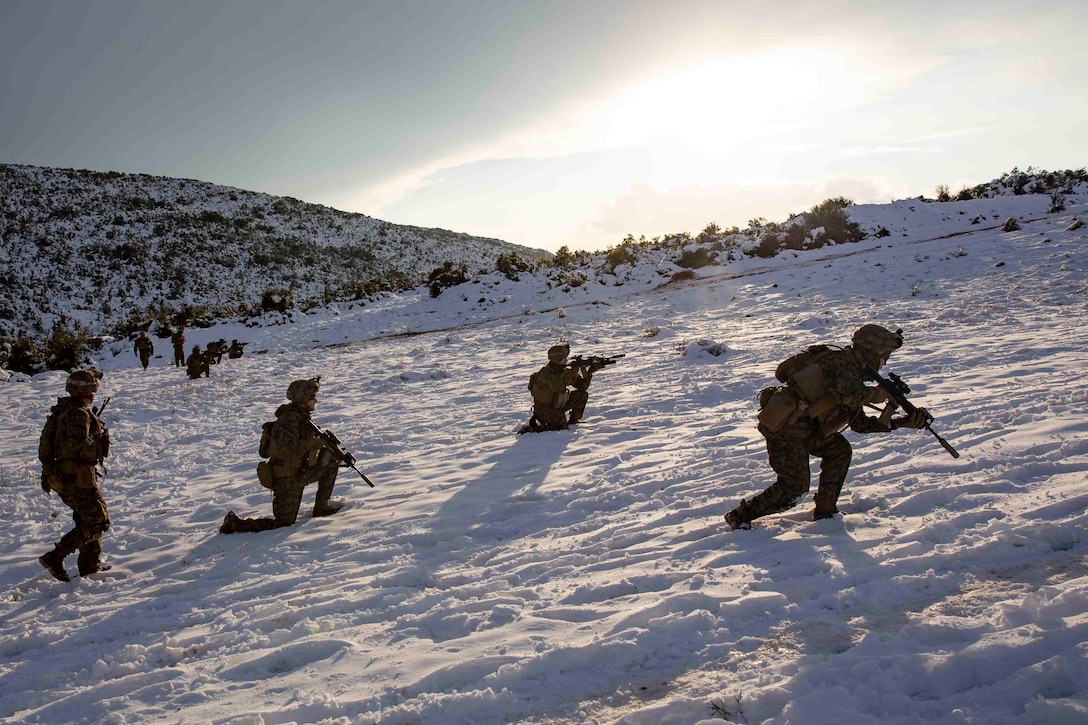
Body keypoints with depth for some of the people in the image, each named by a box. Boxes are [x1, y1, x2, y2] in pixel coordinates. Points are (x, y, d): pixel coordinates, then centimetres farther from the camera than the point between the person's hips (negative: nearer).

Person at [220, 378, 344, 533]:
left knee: (331, 460, 6)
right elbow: (292, 448, -36)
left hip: (300, 473, 9)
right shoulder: (289, 420, -22)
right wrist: (312, 442, -26)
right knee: (284, 523, -3)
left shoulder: (302, 416, 7)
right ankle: (235, 523, 6)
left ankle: (322, 506, 13)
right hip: (287, 480, -9)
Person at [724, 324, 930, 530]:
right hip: (784, 428, -10)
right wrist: (881, 393, -14)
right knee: (794, 487, -3)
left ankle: (825, 512, 21)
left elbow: (860, 424, 20)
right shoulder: (842, 361, -11)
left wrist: (904, 422, 16)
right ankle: (740, 517, 7)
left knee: (840, 451, 12)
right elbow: (848, 394, -32)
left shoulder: (852, 372, 19)